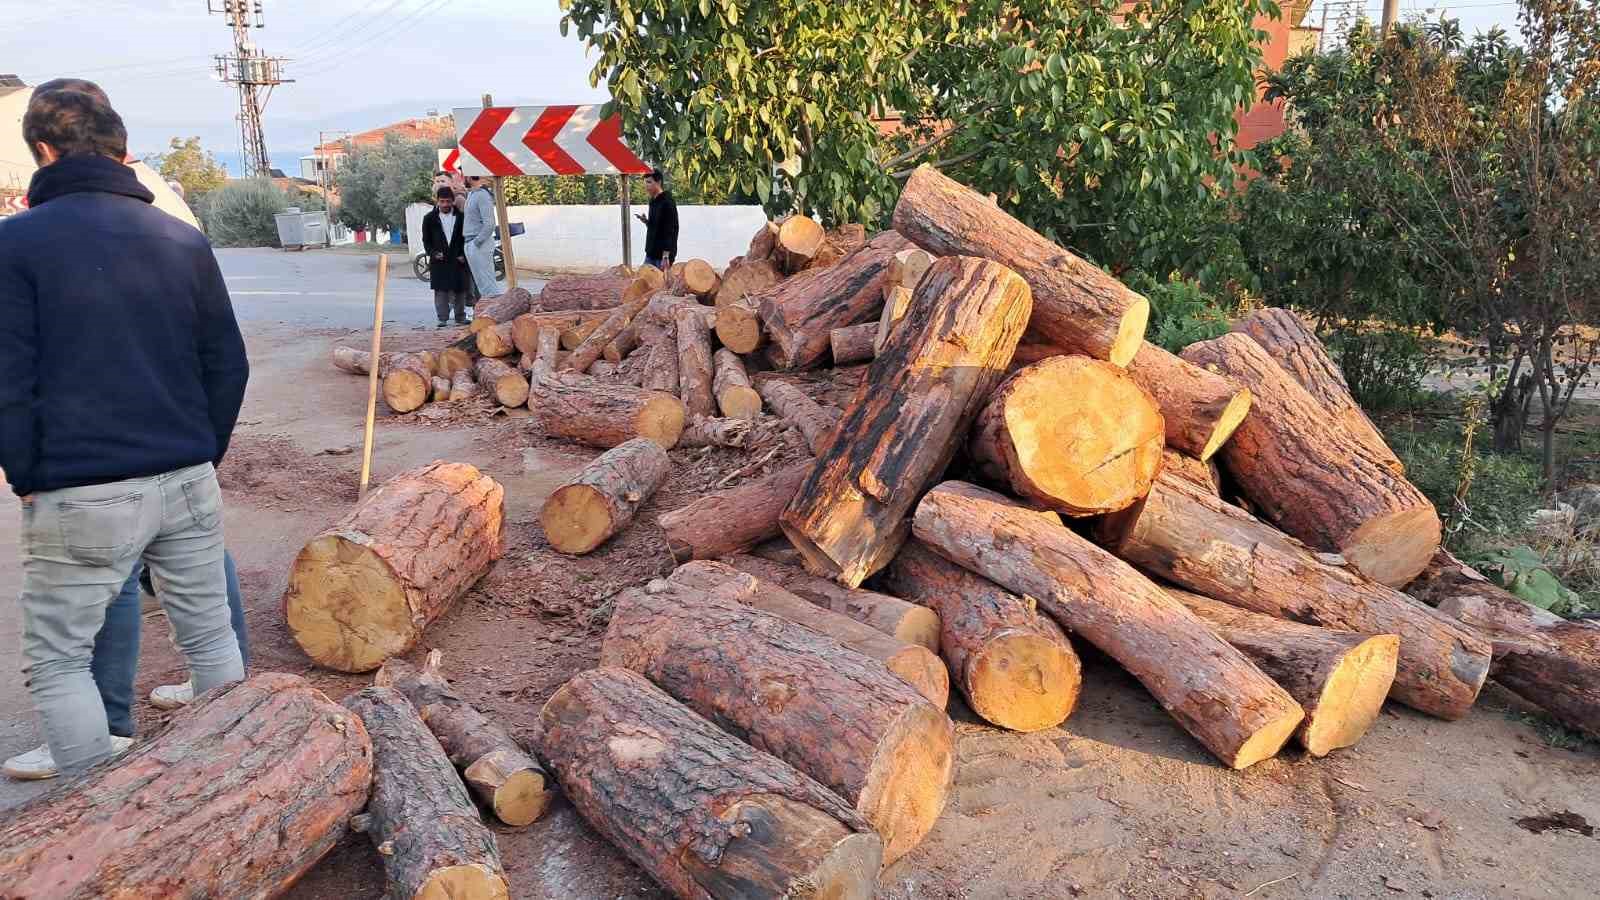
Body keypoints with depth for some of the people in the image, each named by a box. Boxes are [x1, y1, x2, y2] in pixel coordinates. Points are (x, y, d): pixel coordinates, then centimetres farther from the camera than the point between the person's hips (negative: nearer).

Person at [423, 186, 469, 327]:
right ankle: (443, 318, 4)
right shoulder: (429, 218, 5)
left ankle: (460, 318, 14)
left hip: (457, 260, 0)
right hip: (438, 261, 0)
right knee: (441, 291, -1)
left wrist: (463, 255, -2)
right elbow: (426, 240, 9)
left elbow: (466, 237, 10)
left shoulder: (461, 216, 4)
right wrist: (433, 253, -8)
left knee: (459, 290, 4)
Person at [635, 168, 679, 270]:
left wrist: (666, 256, -22)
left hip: (663, 254, -8)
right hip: (651, 253, 9)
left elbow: (670, 231, -18)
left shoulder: (667, 203, -14)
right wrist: (646, 222, 1)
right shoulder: (653, 201, 12)